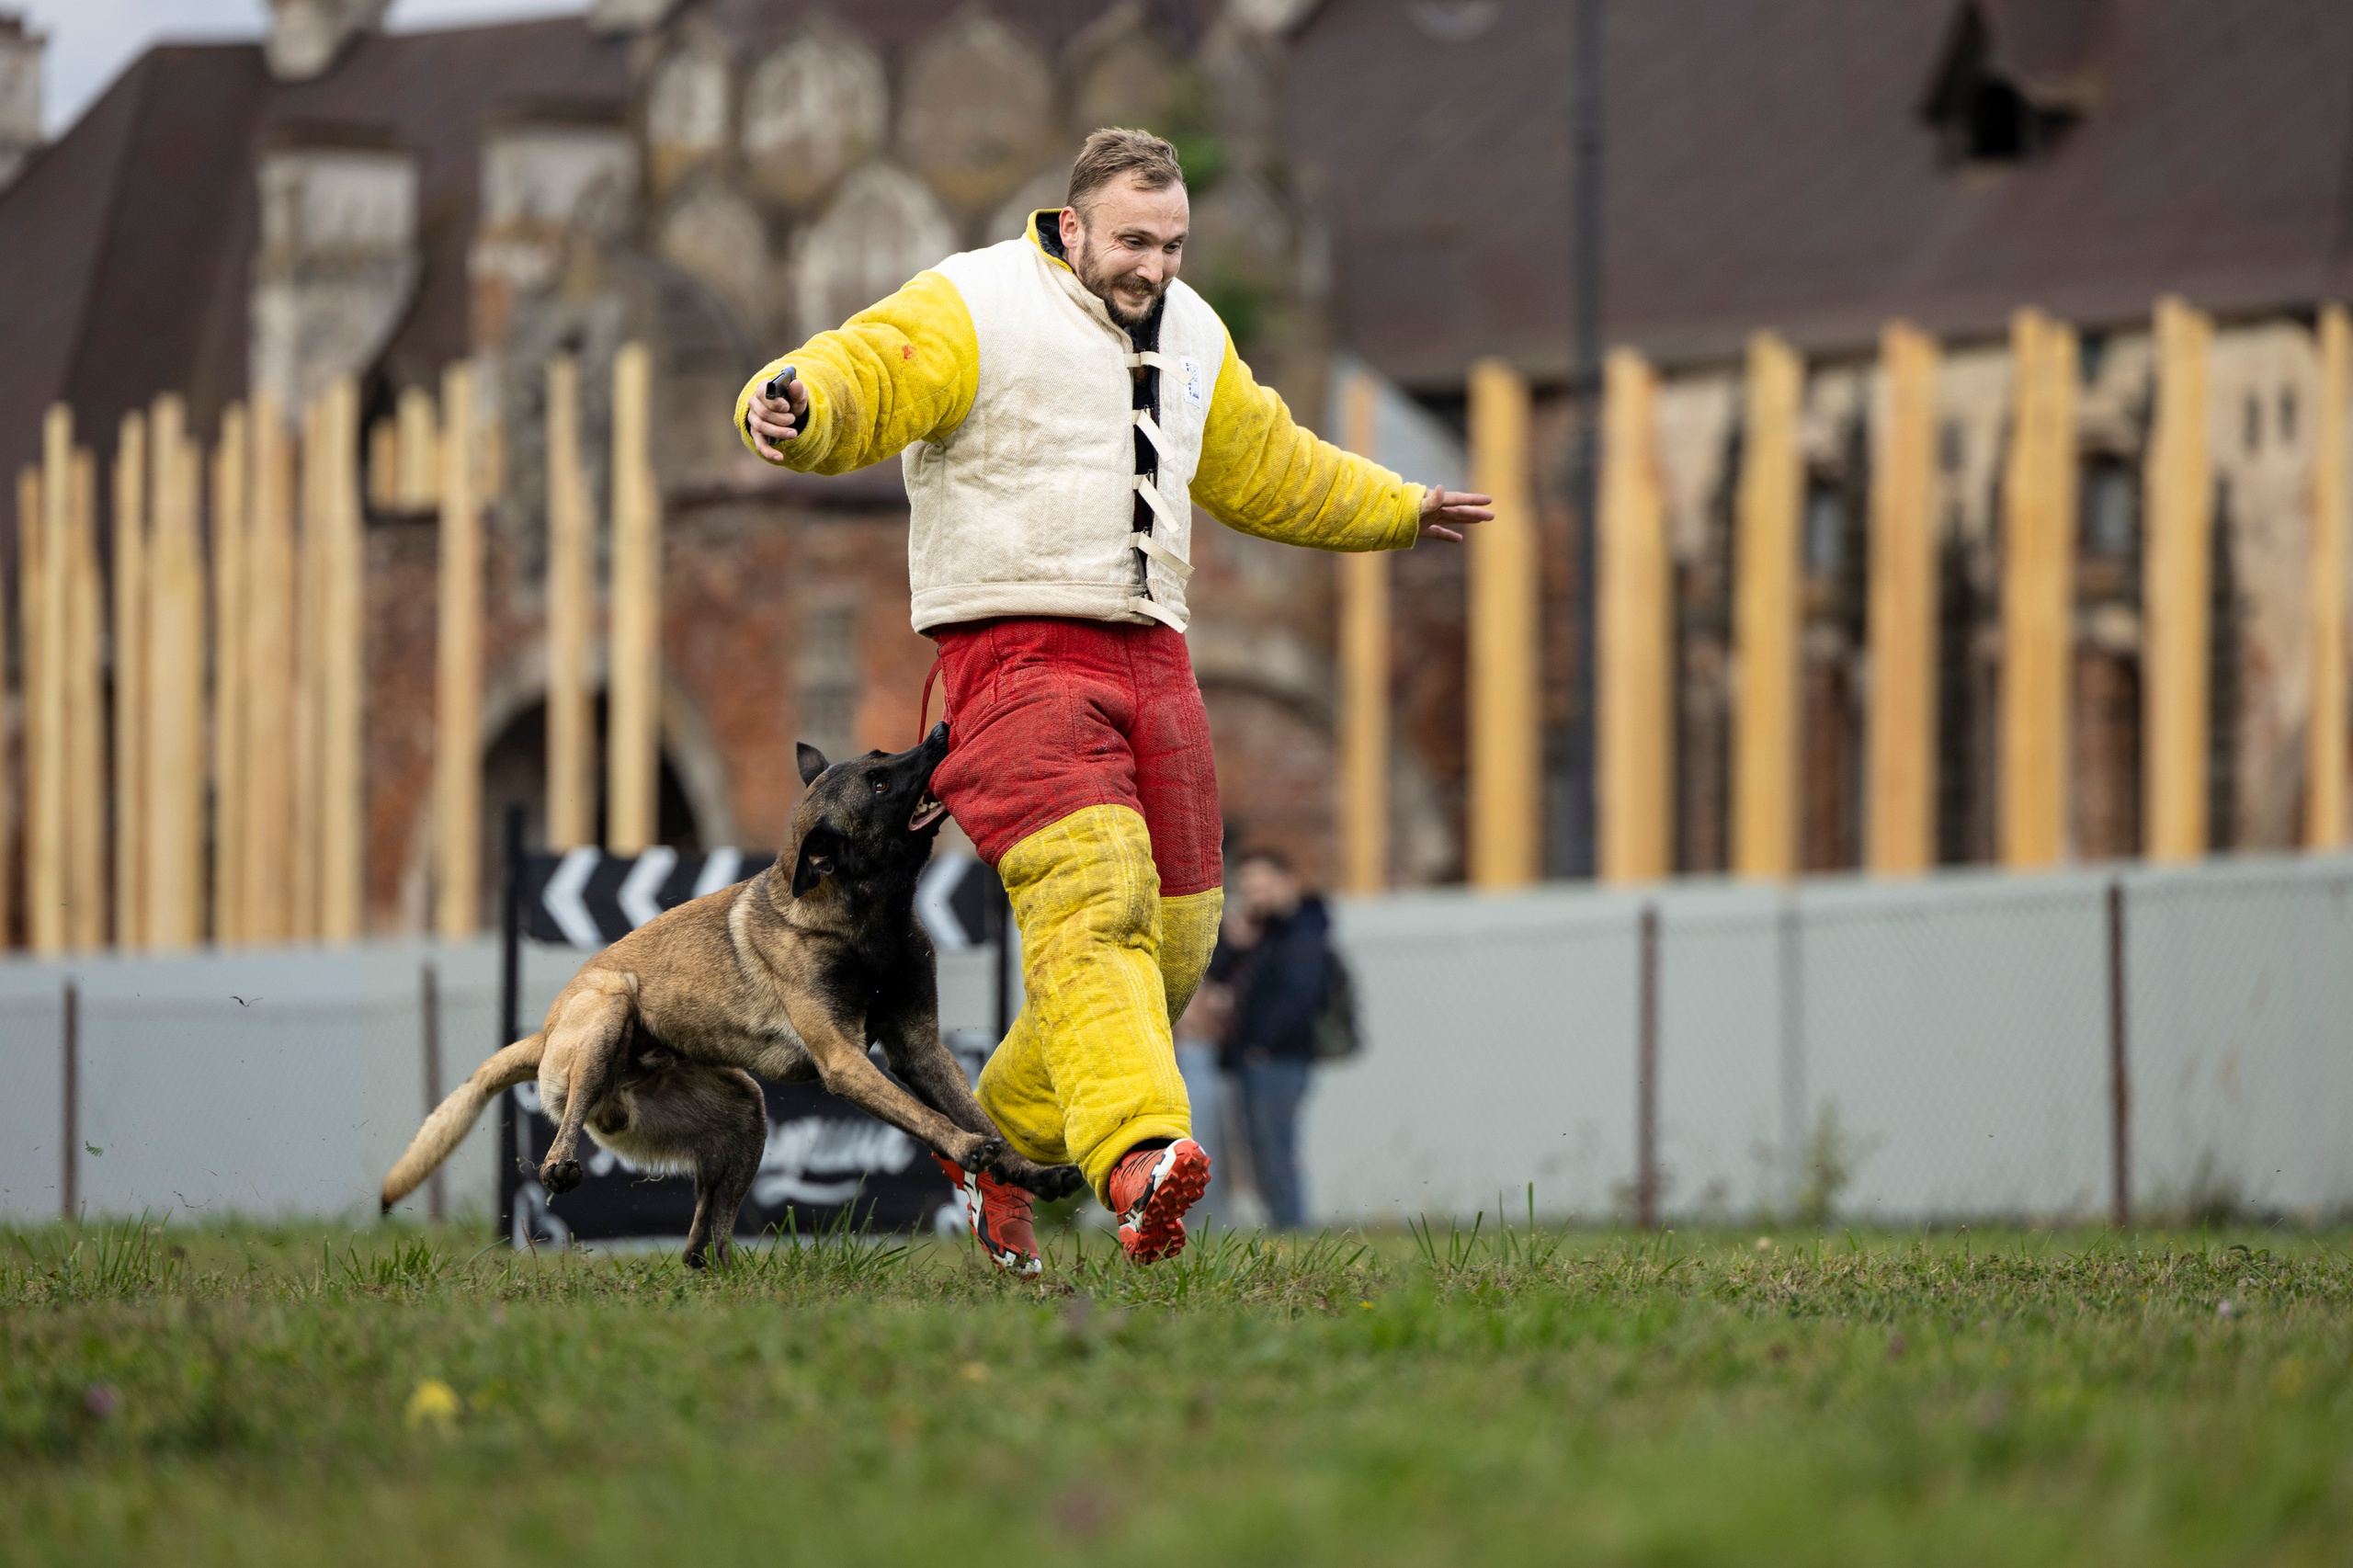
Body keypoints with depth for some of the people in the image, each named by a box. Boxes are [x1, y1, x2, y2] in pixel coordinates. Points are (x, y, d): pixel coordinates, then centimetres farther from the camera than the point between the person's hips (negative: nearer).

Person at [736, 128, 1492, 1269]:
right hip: (1014, 650, -8)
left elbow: (1266, 468, 35)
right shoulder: (976, 308, -5)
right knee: (1092, 895, -25)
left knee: (1174, 936, 5)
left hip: (1148, 657, 8)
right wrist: (797, 407, -44)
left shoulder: (1190, 336, 18)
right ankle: (1138, 1154, -40)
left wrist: (1399, 510, 45)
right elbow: (862, 375, -20)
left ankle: (999, 1140, 23)